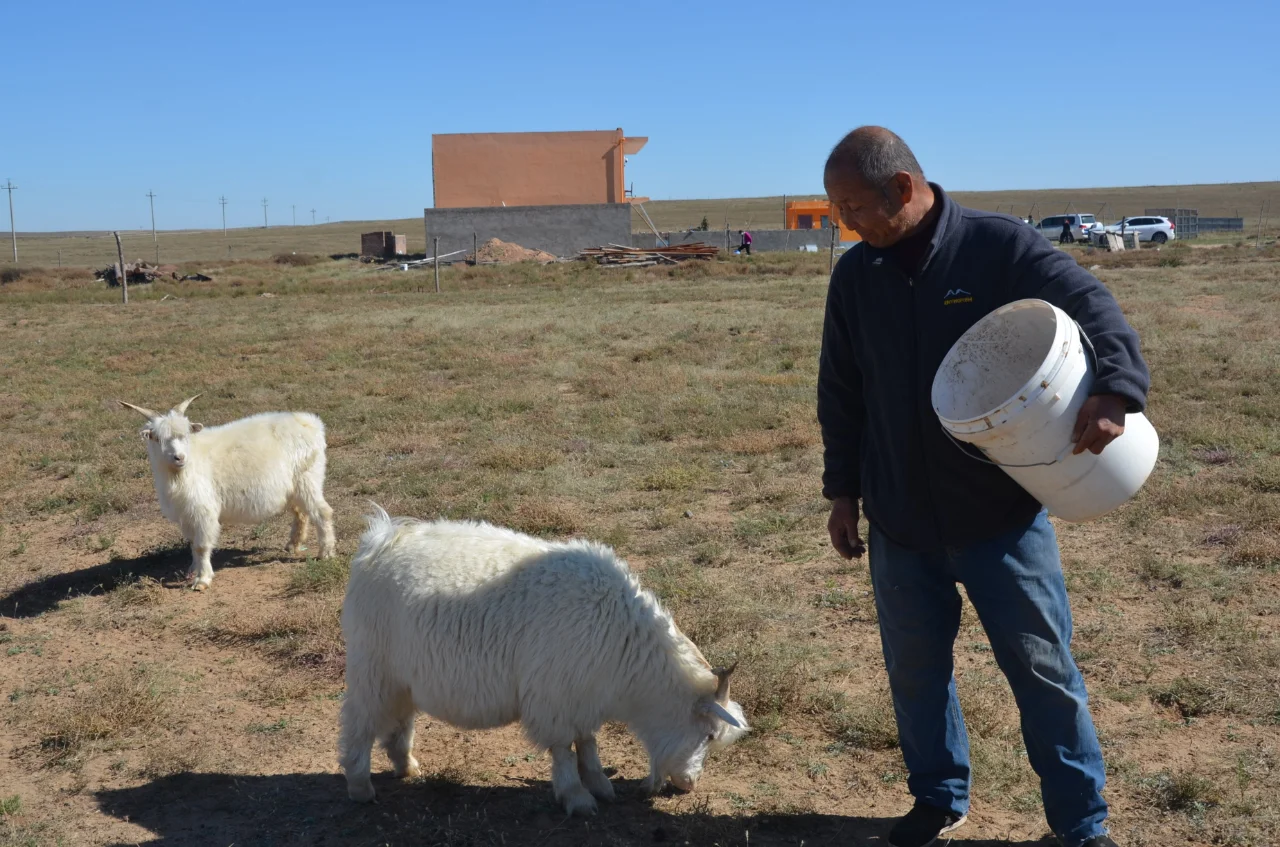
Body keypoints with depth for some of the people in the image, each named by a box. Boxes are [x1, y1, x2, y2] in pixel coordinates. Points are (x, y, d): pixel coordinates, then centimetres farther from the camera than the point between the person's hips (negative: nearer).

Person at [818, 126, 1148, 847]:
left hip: (1003, 512, -3)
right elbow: (840, 392, 10)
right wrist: (844, 490, 11)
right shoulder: (856, 274, 3)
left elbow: (1093, 308, -15)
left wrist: (1114, 387, -35)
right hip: (900, 520, 4)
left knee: (1043, 666, 6)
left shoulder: (1000, 246, -10)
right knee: (916, 666, 14)